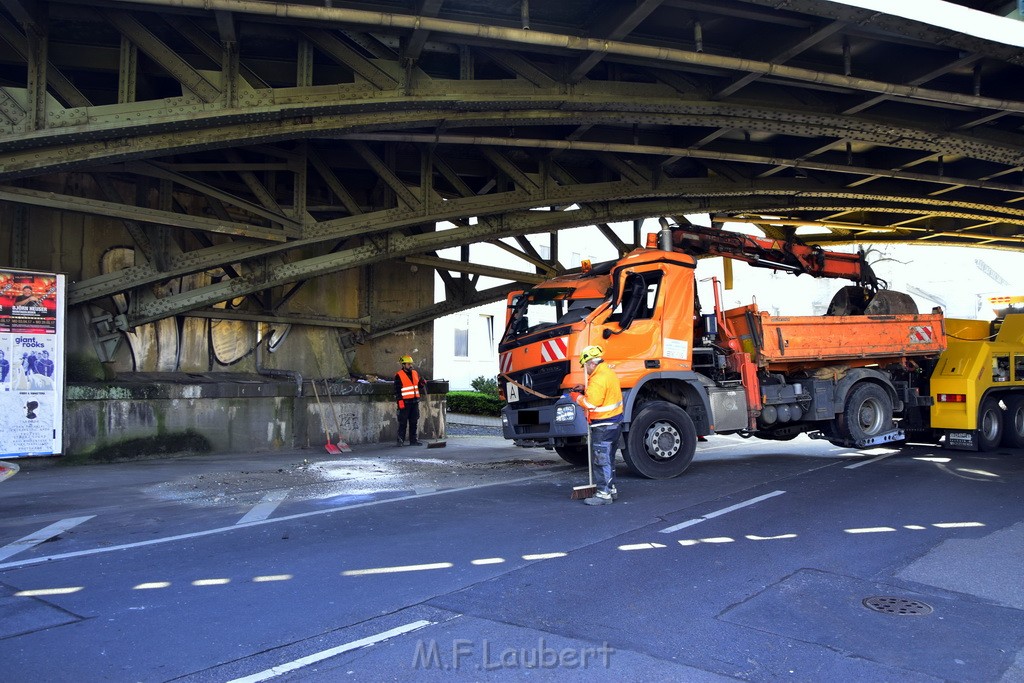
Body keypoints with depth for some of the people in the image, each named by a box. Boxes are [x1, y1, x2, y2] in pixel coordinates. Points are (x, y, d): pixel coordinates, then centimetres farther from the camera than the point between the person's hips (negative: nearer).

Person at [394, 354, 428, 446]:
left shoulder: (415, 373, 13)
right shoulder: (399, 376, -6)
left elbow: (420, 385, 23)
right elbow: (397, 390, -9)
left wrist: (422, 383, 0)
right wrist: (399, 401, -15)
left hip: (415, 401, 6)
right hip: (405, 402, -6)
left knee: (414, 422, 9)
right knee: (403, 422, -2)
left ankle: (413, 440, 16)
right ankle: (400, 440, 4)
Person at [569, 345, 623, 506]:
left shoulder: (598, 379, -22)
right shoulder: (609, 372, 11)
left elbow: (592, 403, -25)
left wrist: (577, 397, -8)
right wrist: (585, 389, 11)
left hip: (603, 426, -10)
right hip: (615, 422, 10)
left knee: (601, 461, -4)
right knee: (608, 459, 19)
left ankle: (604, 494, -1)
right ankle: (611, 488, 27)